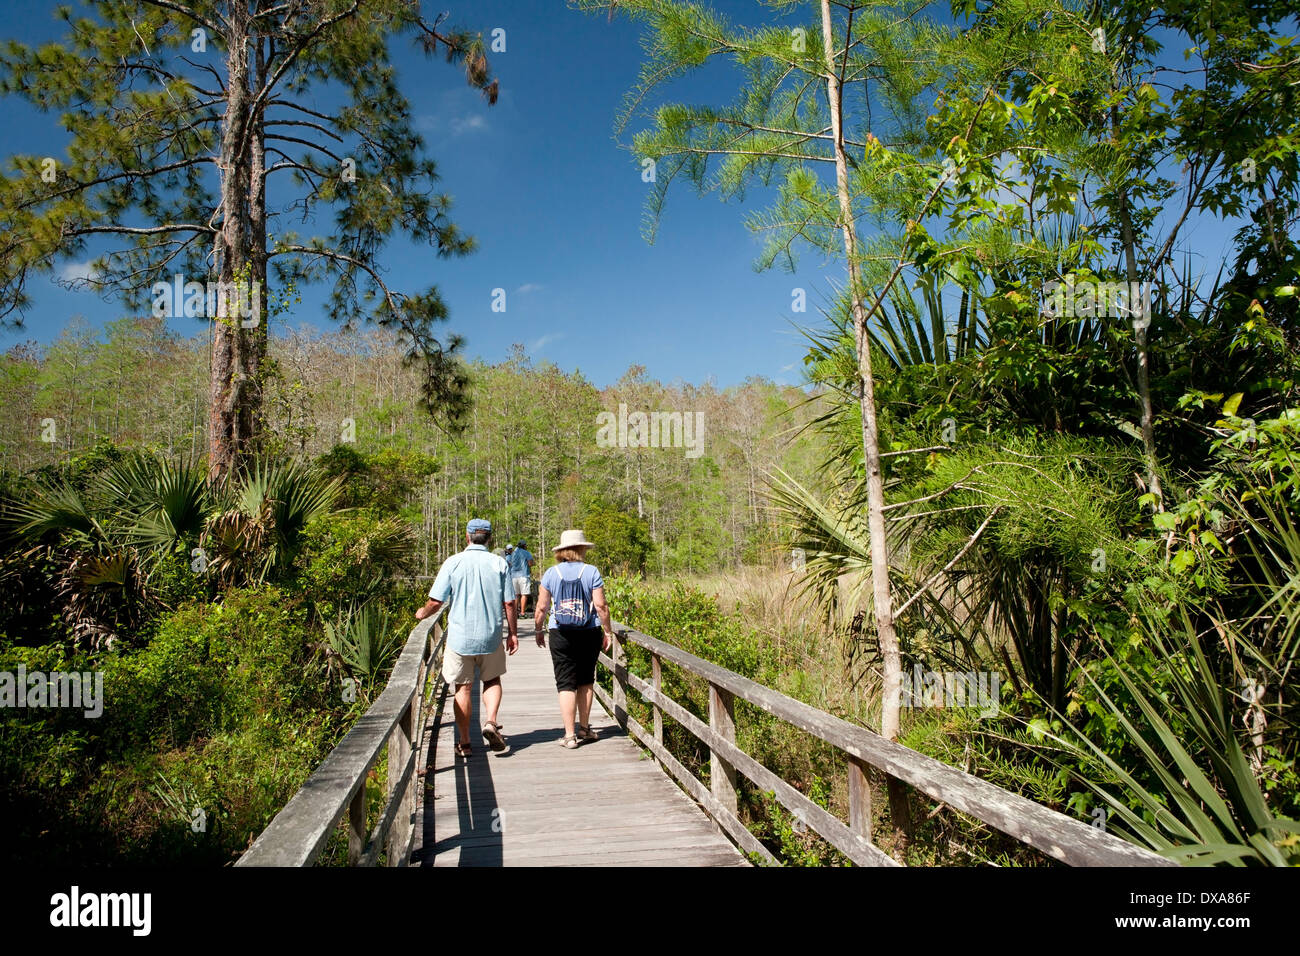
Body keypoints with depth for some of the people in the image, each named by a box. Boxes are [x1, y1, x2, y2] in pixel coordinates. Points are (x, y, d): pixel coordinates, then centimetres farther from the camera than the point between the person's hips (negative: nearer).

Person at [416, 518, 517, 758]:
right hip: (490, 636, 1)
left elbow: (436, 602, -6)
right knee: (492, 679, 21)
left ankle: (464, 743, 17)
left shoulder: (453, 563, -6)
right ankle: (491, 722, 0)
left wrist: (422, 614, 15)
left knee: (464, 688, 11)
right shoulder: (499, 563, -4)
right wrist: (513, 633, 8)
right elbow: (509, 604, -3)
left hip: (459, 637, -1)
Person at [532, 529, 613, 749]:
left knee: (566, 684, 2)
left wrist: (539, 630, 16)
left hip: (561, 634, 0)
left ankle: (570, 735, 0)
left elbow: (541, 607, 2)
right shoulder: (591, 572, -4)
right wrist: (608, 631, 3)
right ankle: (584, 729, 24)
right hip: (589, 633, 0)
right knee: (585, 681, 15)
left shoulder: (551, 573, 0)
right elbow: (601, 606, -7)